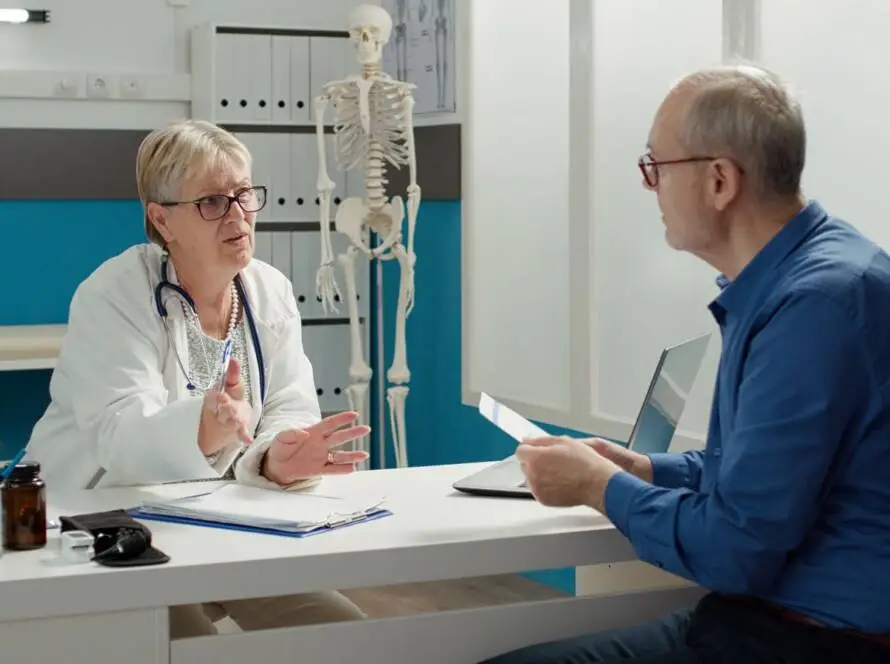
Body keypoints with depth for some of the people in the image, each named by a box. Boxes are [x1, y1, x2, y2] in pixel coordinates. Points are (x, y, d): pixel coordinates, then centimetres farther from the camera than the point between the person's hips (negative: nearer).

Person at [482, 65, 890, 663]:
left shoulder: (818, 300, -22)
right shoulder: (782, 281, 11)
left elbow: (737, 552, -22)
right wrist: (641, 468, 10)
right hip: (767, 613, 9)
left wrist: (600, 486, -8)